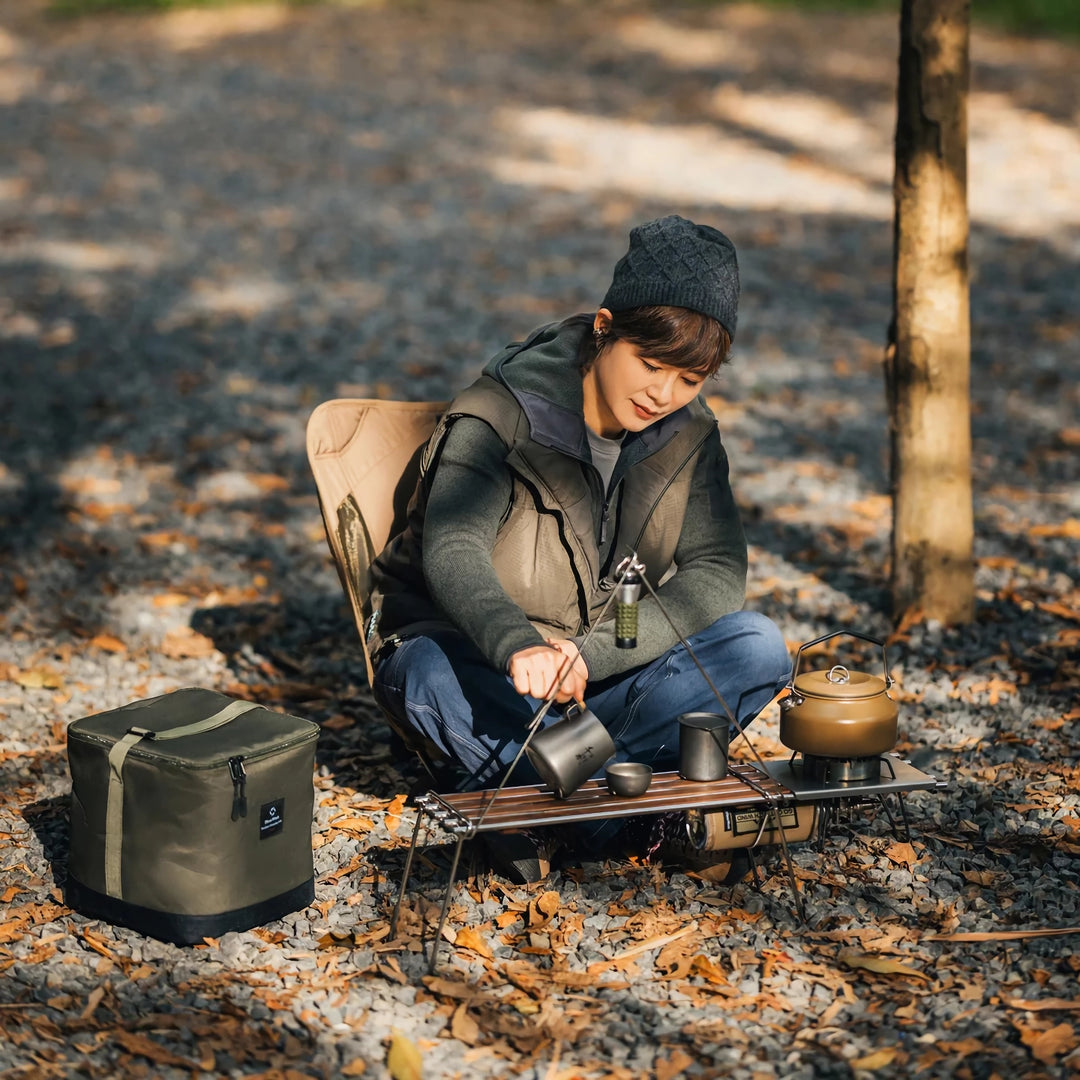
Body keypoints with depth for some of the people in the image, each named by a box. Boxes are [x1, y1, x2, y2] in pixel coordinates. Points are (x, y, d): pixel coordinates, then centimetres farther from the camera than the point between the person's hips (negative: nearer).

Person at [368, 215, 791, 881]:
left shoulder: (688, 435, -2)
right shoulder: (505, 413, -18)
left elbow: (717, 572, -12)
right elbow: (451, 551, -33)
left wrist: (594, 654, -29)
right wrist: (519, 646, -55)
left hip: (602, 673, 5)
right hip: (475, 655, -4)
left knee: (757, 647, -21)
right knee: (429, 677, -39)